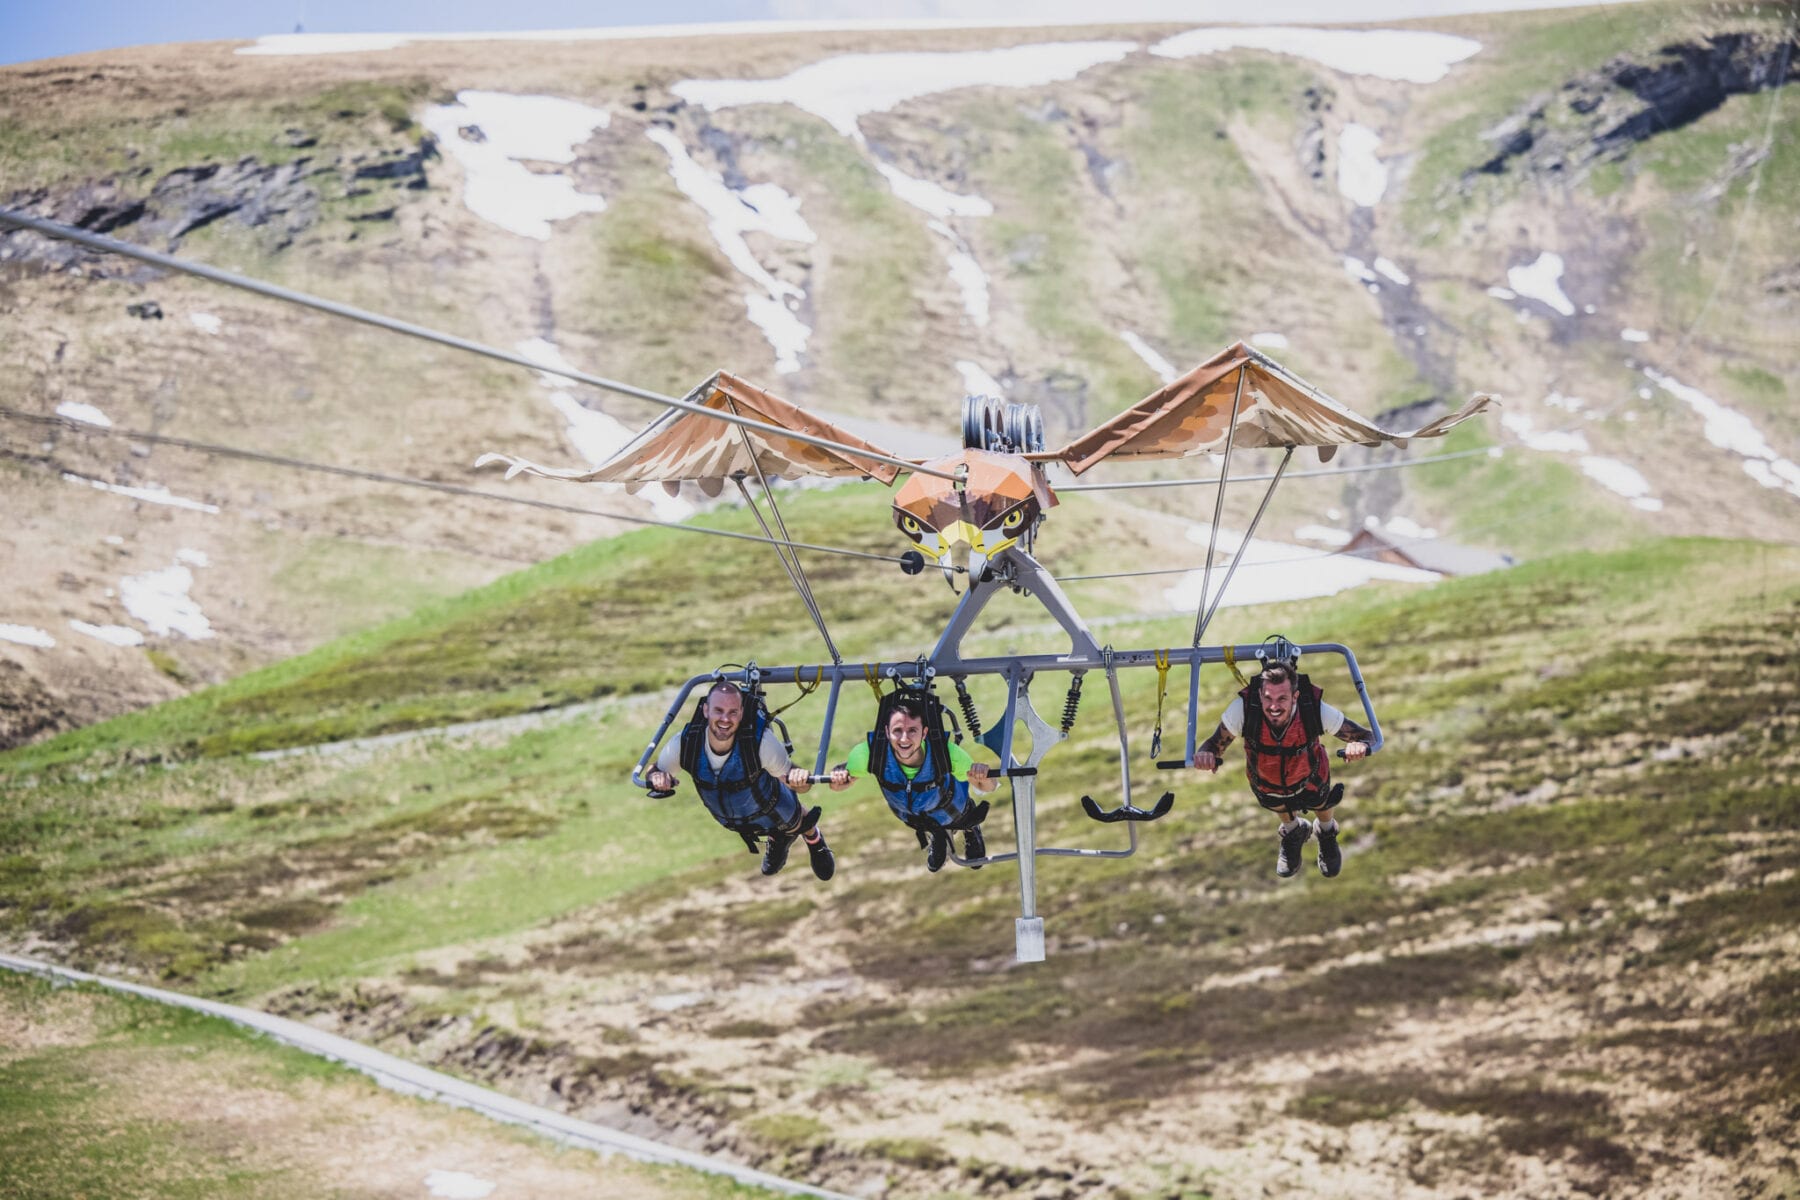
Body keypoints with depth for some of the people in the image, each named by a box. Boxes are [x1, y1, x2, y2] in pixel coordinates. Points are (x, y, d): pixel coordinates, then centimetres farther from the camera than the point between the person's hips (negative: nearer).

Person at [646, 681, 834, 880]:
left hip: (772, 810, -3)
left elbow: (793, 778, -34)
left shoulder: (761, 741, -44)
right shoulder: (684, 744, -37)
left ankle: (814, 840, 67)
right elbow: (657, 771, -17)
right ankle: (775, 839, 71)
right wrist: (658, 776, -42)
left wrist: (798, 778, -59)